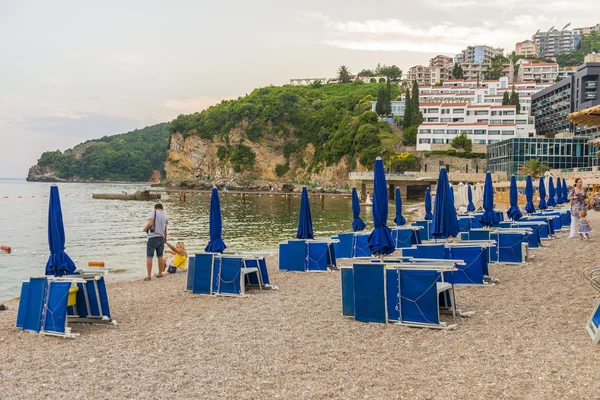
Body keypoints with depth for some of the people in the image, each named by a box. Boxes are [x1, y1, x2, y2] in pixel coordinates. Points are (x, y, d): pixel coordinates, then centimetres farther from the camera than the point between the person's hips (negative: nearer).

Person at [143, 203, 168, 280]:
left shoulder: (154, 212, -4)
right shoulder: (165, 216, 12)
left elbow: (150, 223, -18)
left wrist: (145, 228, 1)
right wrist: (165, 239, 33)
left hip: (153, 237, -6)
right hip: (161, 238, 6)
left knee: (149, 257, -4)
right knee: (160, 256, 18)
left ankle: (149, 276, -7)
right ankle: (160, 274, 26)